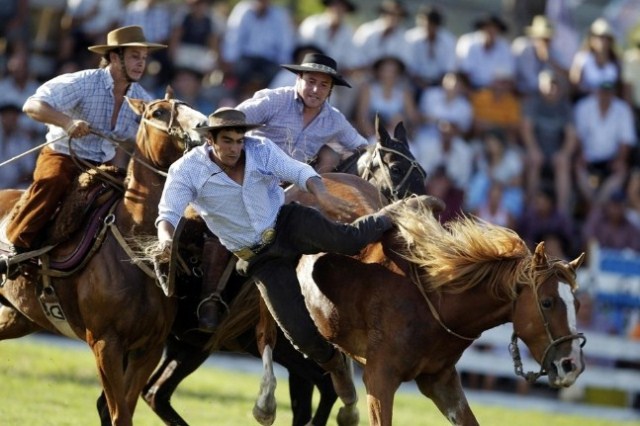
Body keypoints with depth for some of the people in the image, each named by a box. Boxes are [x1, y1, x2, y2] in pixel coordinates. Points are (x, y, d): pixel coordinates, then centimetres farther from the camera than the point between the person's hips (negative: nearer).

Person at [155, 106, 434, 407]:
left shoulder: (260, 150, -9)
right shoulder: (187, 171, -13)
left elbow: (298, 172, -18)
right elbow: (168, 215, -22)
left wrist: (321, 194, -41)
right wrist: (166, 239, -46)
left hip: (287, 223, 0)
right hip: (262, 260, 0)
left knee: (345, 238, -30)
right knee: (301, 333, -11)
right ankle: (334, 365, 22)